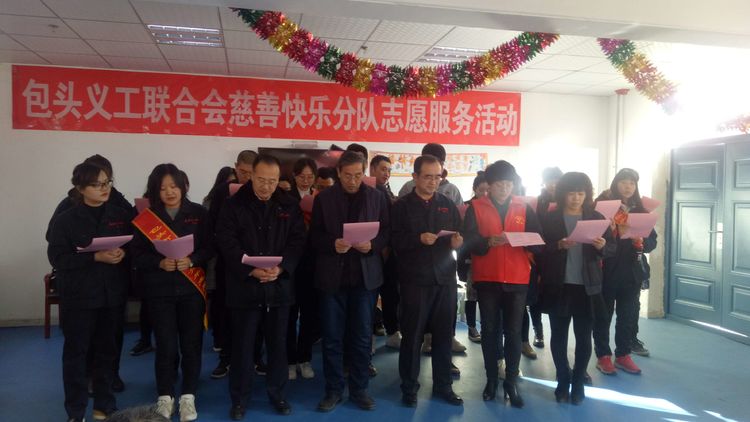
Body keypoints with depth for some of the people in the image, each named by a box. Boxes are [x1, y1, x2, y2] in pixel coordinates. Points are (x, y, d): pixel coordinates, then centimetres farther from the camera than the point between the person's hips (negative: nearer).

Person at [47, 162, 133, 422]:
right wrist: (96, 257, -22)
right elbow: (57, 257, -12)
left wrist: (123, 253, -16)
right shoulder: (65, 220, -5)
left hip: (112, 294, 3)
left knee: (107, 350, 11)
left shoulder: (121, 215, 4)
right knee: (76, 352, 6)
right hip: (78, 296, -2)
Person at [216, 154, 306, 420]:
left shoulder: (289, 205, 5)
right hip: (244, 286, -2)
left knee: (278, 344, 11)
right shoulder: (234, 205, -2)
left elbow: (298, 240, 1)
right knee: (243, 345, 6)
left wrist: (281, 268, -15)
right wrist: (251, 270, -19)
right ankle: (240, 398, 21)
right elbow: (226, 242, -8)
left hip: (279, 286, 2)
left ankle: (277, 393, 27)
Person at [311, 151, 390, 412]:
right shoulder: (323, 198, 3)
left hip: (365, 275, 1)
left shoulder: (377, 198, 4)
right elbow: (314, 234, 1)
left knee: (361, 337, 9)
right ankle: (333, 390, 20)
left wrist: (372, 244, -15)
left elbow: (387, 231, 5)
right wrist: (332, 244, -18)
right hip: (332, 276, 0)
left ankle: (359, 389, 23)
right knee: (332, 338, 6)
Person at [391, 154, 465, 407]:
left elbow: (460, 235, 11)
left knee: (444, 334, 7)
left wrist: (458, 242, -11)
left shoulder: (448, 205, 12)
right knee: (412, 334, 4)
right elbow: (394, 240, -7)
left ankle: (443, 386, 22)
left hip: (445, 278, 3)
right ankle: (409, 387, 18)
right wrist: (419, 238, -21)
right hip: (414, 280, -3)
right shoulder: (401, 206, 2)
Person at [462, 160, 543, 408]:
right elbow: (469, 239, -9)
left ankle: (511, 382, 15)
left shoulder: (524, 208, 7)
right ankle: (491, 380, 20)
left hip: (517, 279, 1)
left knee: (514, 332, 3)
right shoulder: (476, 208, 2)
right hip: (487, 278, -1)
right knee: (489, 330, 7)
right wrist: (489, 241, -28)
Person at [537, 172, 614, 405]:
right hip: (558, 286, -1)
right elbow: (540, 250, -5)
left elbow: (612, 248, 6)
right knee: (559, 336, 7)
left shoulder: (596, 218, 5)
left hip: (588, 286, 2)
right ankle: (563, 382, 22)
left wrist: (602, 246, -16)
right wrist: (559, 245, -23)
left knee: (584, 337, 7)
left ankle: (578, 384, 21)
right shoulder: (549, 218, -1)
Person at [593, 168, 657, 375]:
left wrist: (639, 239, -15)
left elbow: (652, 241, 6)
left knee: (629, 314, 10)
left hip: (632, 271, 4)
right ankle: (603, 356, 15)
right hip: (607, 270, -4)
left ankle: (623, 355, 23)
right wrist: (616, 234, -23)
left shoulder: (640, 210, 9)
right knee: (604, 314, 5)